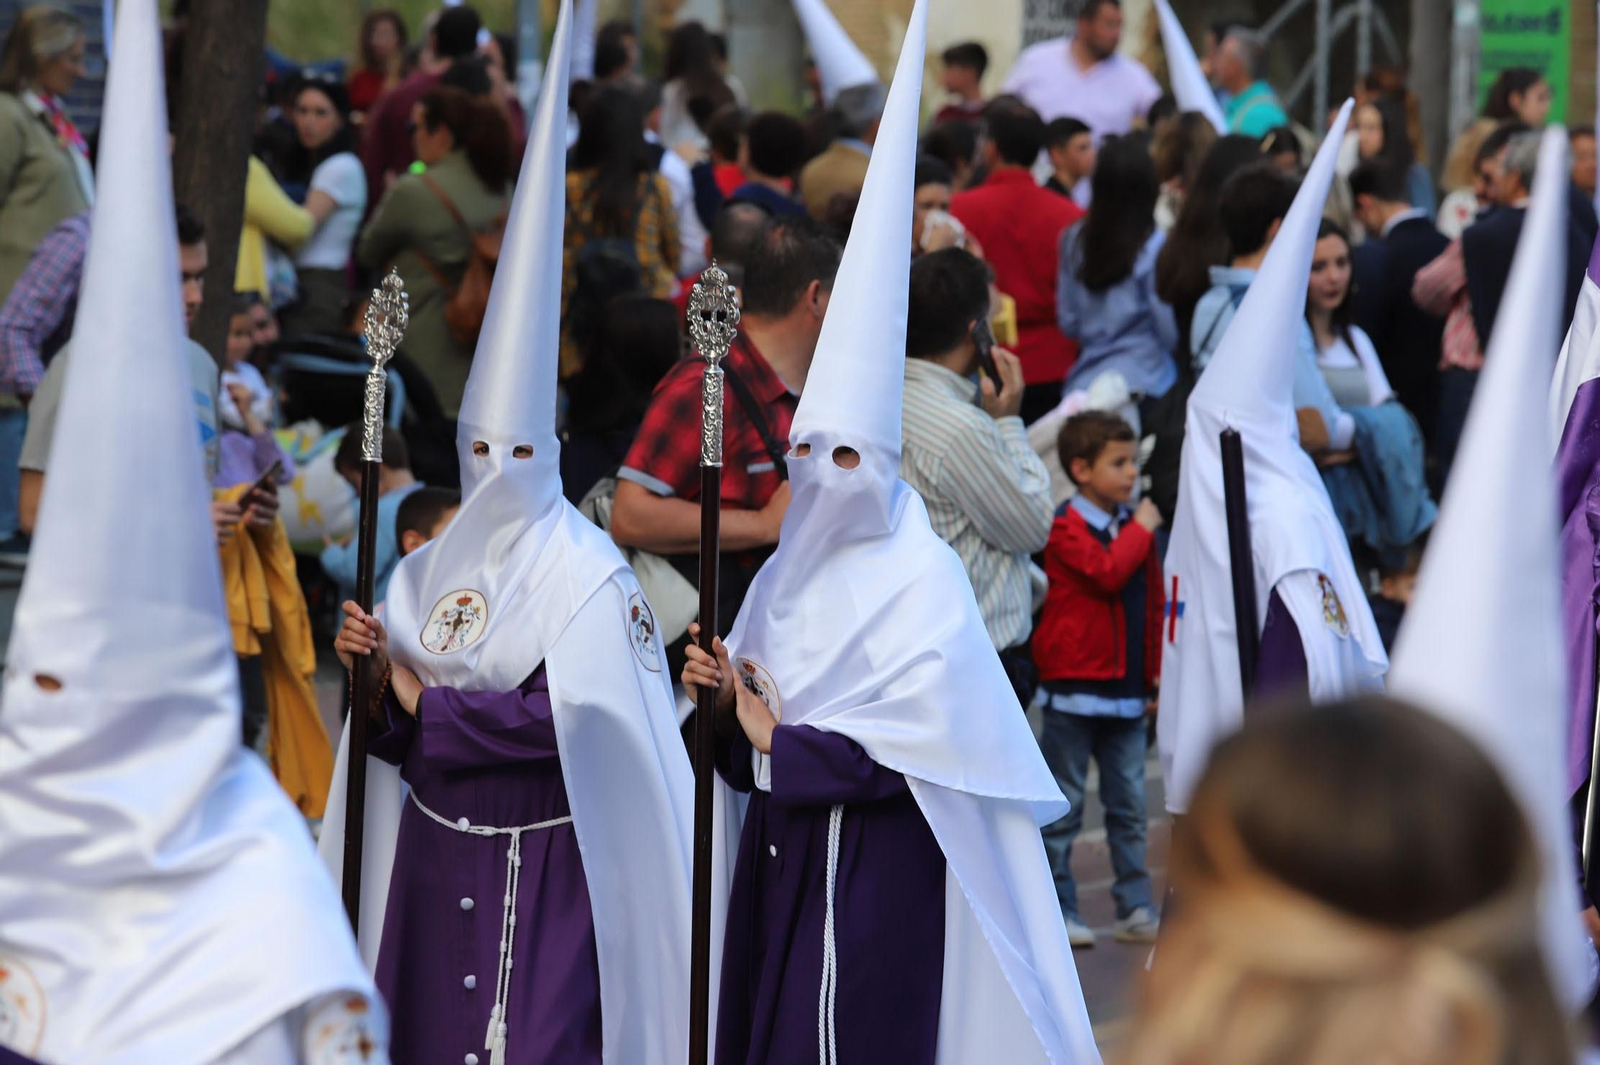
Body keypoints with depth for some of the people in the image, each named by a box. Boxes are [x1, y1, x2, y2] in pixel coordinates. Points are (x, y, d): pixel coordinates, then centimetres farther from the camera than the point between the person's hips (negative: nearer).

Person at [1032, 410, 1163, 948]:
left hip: (1126, 693, 6)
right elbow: (1106, 572, -26)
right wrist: (1140, 531, -13)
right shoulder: (1066, 526, -8)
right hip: (1075, 690, -6)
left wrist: (1155, 676, 15)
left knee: (1129, 804, 8)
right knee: (1062, 807, 1)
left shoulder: (1136, 526, 11)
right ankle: (1057, 910, 7)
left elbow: (1154, 604, 17)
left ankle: (1136, 909, 13)